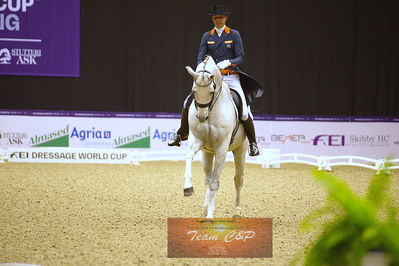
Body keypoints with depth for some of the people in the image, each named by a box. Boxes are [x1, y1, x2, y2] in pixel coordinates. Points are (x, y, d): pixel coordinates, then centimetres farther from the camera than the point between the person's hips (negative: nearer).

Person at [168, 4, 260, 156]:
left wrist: (228, 62, -24)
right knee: (188, 103, -9)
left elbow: (241, 58, -4)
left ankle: (252, 143, 2)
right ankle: (182, 134, 11)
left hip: (231, 77, -3)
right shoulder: (207, 36, 9)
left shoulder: (234, 35, 2)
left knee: (244, 112, -17)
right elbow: (200, 58, 3)